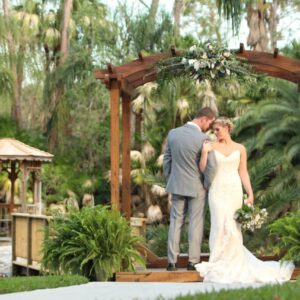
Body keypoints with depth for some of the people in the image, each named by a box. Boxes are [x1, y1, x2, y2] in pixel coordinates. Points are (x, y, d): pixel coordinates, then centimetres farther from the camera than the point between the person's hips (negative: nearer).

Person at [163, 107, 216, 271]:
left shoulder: (173, 133, 0)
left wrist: (169, 180, 17)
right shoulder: (202, 138, -17)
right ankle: (193, 261, 7)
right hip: (196, 187, -4)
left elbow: (167, 159, 7)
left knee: (175, 222, 9)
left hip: (177, 185, 4)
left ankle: (172, 262, 8)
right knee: (196, 224, 5)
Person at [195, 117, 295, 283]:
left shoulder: (240, 148, 7)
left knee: (233, 226, -1)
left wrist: (250, 194, -1)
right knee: (220, 225, -10)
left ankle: (233, 263, 7)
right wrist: (204, 152, -13)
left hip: (234, 190, 1)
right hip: (217, 190, -1)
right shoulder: (211, 146, 4)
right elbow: (202, 169, 0)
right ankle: (219, 263, -4)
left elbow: (243, 173, 6)